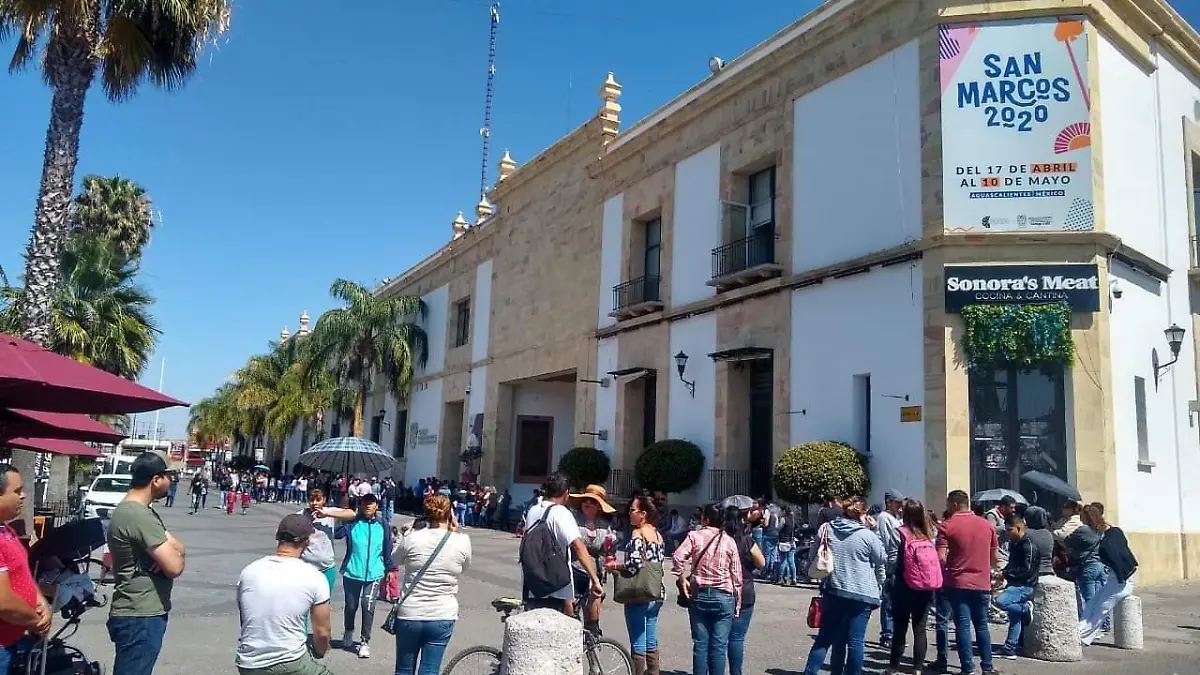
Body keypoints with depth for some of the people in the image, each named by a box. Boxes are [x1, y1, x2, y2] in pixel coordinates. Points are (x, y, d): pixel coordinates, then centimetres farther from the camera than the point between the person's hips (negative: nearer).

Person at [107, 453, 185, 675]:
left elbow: (177, 547, 12)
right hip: (140, 617, -11)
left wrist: (170, 552, -12)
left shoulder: (138, 510, 12)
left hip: (143, 613, 11)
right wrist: (175, 554, -2)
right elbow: (175, 567, -25)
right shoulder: (139, 516, -22)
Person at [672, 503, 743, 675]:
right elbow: (737, 575, 2)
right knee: (719, 646, 3)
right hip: (723, 597, 0)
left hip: (699, 594, 0)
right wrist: (738, 602, 10)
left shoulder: (695, 535, -2)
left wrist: (682, 578, -2)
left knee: (700, 644, 6)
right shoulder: (729, 541, 1)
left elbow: (677, 557, -16)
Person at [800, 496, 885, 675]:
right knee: (856, 640, 2)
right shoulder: (868, 536, -7)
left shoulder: (826, 530, 1)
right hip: (862, 594, -3)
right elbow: (881, 564, 5)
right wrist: (878, 585, 22)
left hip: (833, 591, 3)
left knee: (825, 637, 11)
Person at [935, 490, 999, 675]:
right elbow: (995, 557, 12)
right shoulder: (987, 525, 6)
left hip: (958, 584, -4)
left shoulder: (947, 525, -9)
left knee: (963, 626, 1)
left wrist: (942, 576, 3)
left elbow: (941, 558, -15)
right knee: (982, 625, 15)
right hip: (982, 583, 4)